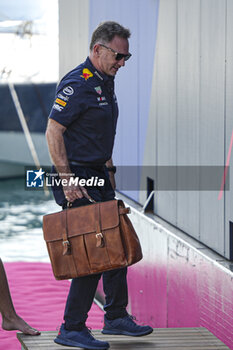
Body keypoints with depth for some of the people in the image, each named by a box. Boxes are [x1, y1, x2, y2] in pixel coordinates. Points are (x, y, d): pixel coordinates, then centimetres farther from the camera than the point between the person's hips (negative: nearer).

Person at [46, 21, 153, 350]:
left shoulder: (106, 83, 13)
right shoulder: (77, 84, -17)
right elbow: (53, 132, -20)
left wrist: (109, 172, 20)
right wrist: (68, 182, -22)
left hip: (98, 176, 10)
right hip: (77, 178, -10)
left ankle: (117, 316, 26)